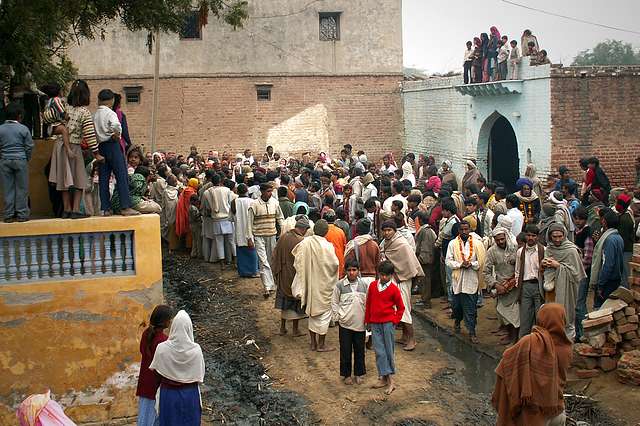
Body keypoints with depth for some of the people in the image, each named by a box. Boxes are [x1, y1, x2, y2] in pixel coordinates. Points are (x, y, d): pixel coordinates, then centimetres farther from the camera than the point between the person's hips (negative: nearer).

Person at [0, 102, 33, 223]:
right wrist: (27, 159, 13)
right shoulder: (23, 129, -5)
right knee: (22, 188, 4)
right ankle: (22, 215, 5)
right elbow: (29, 146, -3)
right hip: (20, 160, -2)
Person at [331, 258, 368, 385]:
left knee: (359, 350, 10)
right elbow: (334, 302, 4)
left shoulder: (365, 285, 2)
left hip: (360, 324, 2)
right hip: (345, 324, -1)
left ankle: (359, 373, 24)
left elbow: (368, 303, 9)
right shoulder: (340, 285, -3)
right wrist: (337, 317, -1)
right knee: (345, 351, 5)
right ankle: (346, 375, 18)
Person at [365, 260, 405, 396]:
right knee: (379, 350, 1)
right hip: (375, 323, 3)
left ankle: (389, 377, 9)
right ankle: (384, 377, 5)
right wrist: (368, 321, 14)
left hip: (388, 322, -3)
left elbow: (401, 307, 5)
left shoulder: (394, 289, -4)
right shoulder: (372, 286, 5)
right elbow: (368, 304, 13)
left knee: (389, 350, 2)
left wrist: (395, 320, -3)